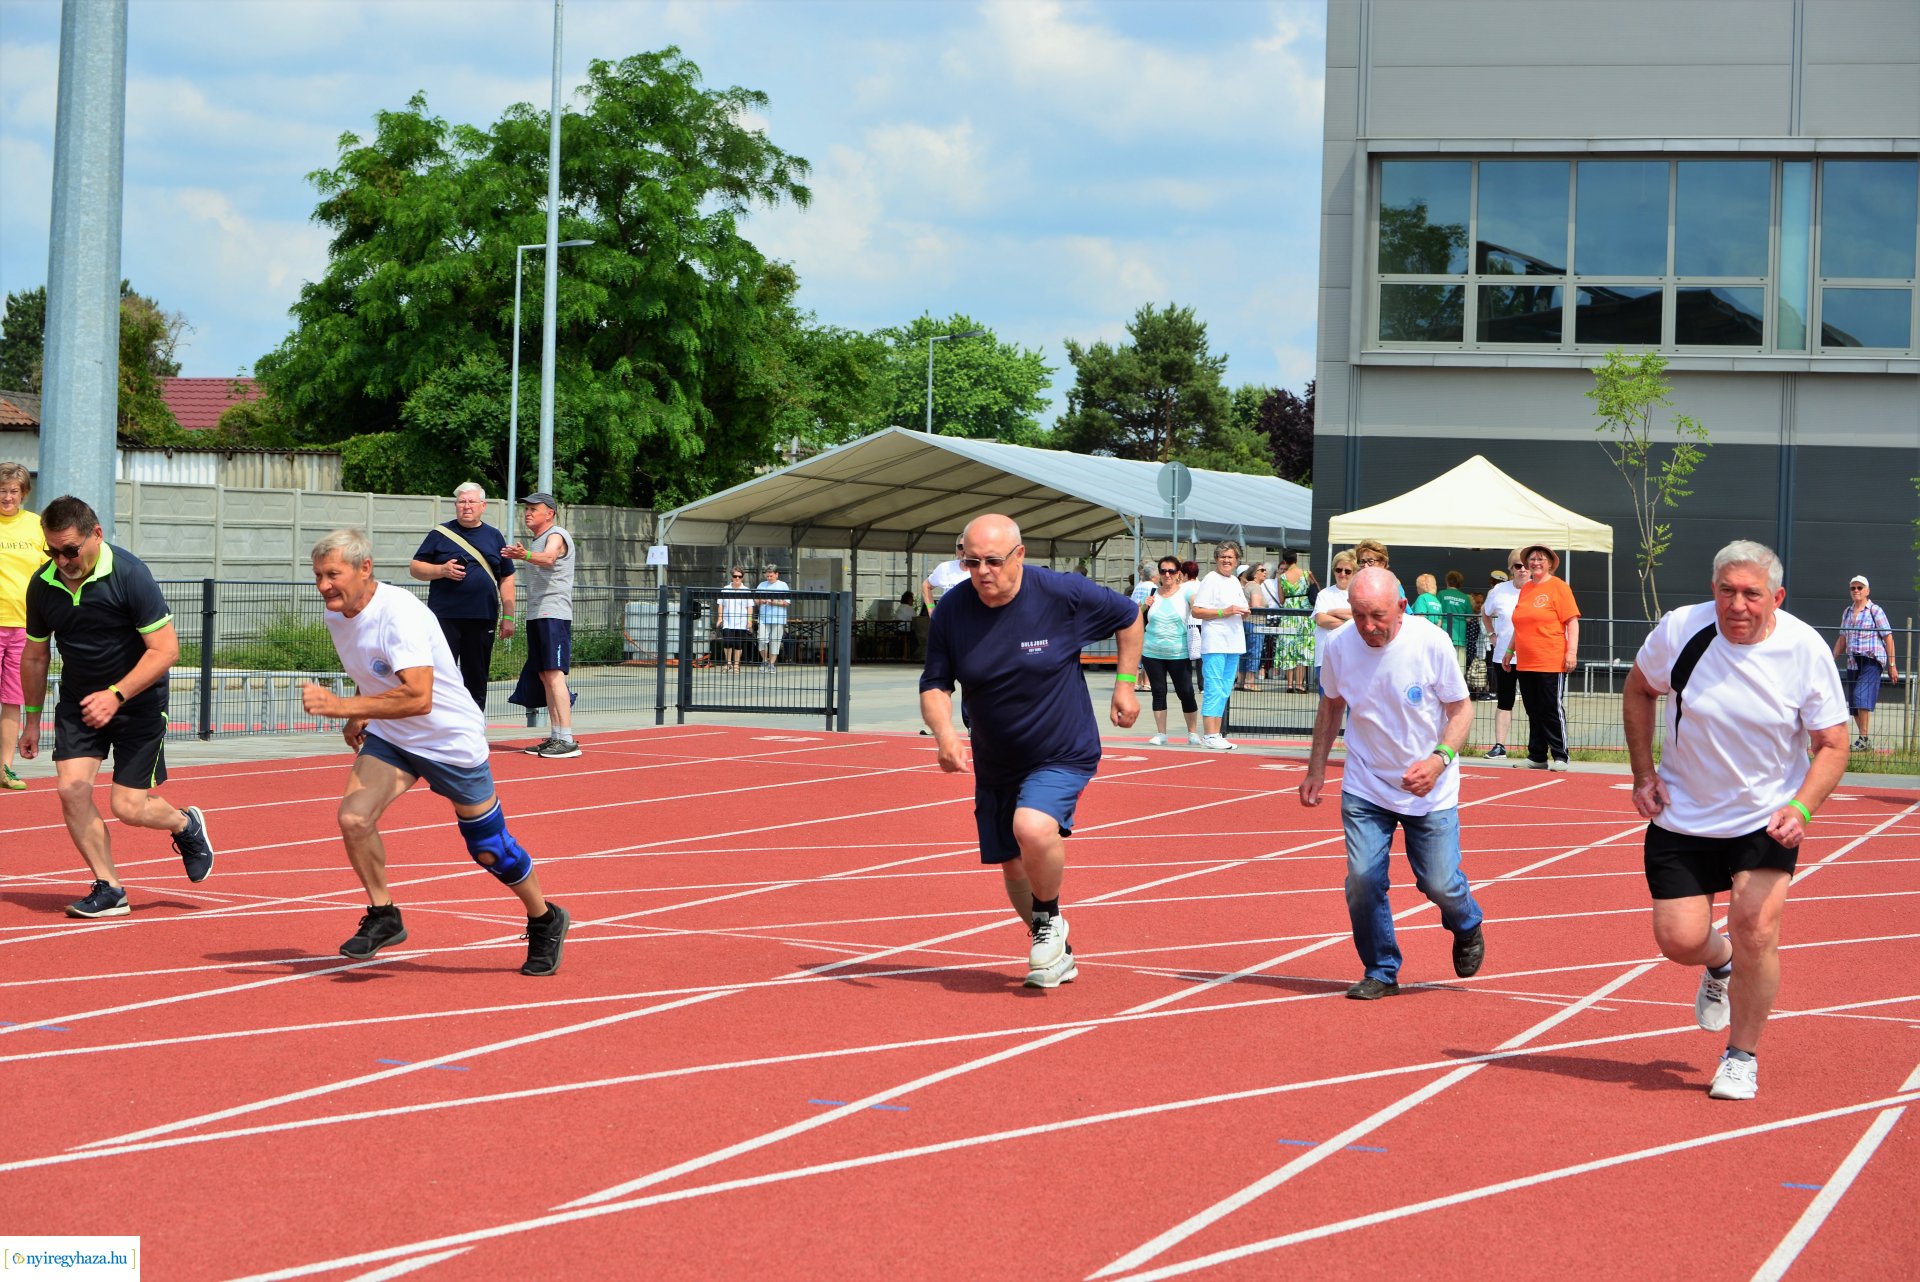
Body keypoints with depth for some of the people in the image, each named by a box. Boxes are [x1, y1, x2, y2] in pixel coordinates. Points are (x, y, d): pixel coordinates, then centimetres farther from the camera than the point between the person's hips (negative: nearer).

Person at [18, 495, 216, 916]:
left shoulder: (129, 574, -21)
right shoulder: (42, 585, -6)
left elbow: (166, 649, -21)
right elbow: (34, 655, 11)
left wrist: (116, 695, -29)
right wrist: (31, 718, 15)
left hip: (138, 699, -4)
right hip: (78, 700, 4)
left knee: (128, 808, -7)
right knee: (72, 786, -14)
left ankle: (186, 826, 27)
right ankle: (108, 889, 0)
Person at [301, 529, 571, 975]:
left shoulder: (400, 613, -30)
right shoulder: (337, 615, -5)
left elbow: (418, 698, -40)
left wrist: (341, 706, -41)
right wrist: (360, 716, 4)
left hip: (451, 739, -6)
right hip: (390, 737, 6)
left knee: (489, 850, 6)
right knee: (353, 817, -17)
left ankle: (546, 920, 31)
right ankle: (383, 916, 3)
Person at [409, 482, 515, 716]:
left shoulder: (494, 537, 13)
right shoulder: (440, 534, 7)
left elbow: (506, 578, 14)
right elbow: (415, 568, 6)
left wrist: (508, 617, 7)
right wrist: (442, 570, -12)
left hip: (483, 619, 2)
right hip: (445, 617, -2)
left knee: (476, 679, 6)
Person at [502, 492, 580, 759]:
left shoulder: (557, 536, -8)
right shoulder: (536, 541, 21)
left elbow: (548, 558, -31)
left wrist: (525, 555, -49)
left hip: (554, 615, -10)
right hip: (536, 616, 10)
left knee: (554, 674, -16)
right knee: (544, 677, 9)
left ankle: (567, 740, -20)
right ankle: (555, 737, 13)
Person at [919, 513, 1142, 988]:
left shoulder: (1064, 594, -17)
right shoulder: (951, 611, -10)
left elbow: (1128, 616, 1)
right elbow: (935, 686, -4)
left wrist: (1126, 684, 0)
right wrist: (945, 733, -23)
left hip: (1063, 755, -5)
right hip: (994, 766, 5)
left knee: (1033, 828, -31)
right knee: (1012, 866, 13)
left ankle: (1049, 921, -3)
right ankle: (1056, 955, 38)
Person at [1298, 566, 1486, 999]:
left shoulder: (1432, 642, -19)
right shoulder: (1337, 646, -12)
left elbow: (1461, 708, -8)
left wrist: (1439, 760, -24)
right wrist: (1316, 770, 8)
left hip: (1431, 790, -2)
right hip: (1365, 788, 2)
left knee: (1439, 882, 0)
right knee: (1362, 880, -9)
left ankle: (1467, 929, 36)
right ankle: (1381, 973, 13)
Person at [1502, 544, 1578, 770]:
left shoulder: (1558, 587, -4)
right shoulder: (1525, 589, 15)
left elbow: (1572, 621, -8)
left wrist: (1571, 651, -16)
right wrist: (1510, 651, 24)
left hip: (1551, 664, -7)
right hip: (1525, 664, 7)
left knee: (1552, 710, -5)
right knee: (1534, 711, 9)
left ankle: (1560, 757, 0)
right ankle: (1537, 757, 15)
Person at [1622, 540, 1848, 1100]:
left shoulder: (1805, 649, -16)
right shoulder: (1679, 630, -15)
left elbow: (1832, 744, -8)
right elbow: (1638, 690, 6)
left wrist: (1801, 808, -24)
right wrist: (1643, 774, -1)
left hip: (1767, 818, -1)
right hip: (1683, 817, 1)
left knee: (1755, 927, -17)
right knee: (1679, 941, -3)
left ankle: (1743, 1056, 5)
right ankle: (1720, 962, 37)